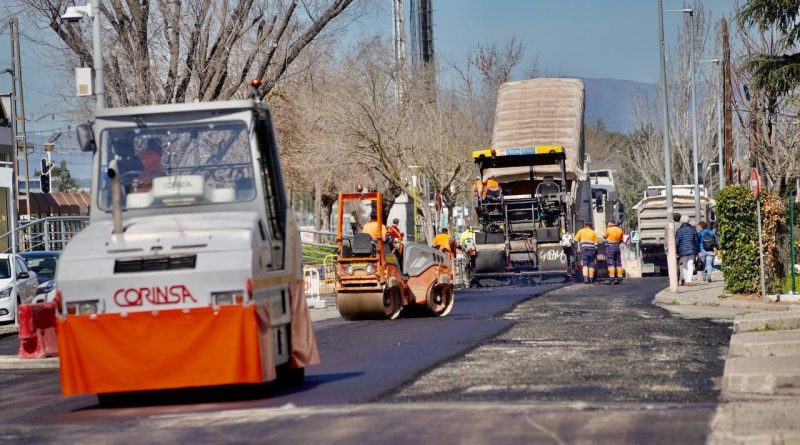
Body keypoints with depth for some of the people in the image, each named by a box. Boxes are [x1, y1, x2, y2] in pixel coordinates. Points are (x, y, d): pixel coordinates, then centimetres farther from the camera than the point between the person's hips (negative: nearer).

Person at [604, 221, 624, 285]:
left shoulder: (608, 229, -8)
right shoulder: (620, 230, 6)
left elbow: (604, 236, 7)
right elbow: (621, 240, 10)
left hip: (610, 247, -4)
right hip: (617, 247, 4)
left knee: (611, 263, -5)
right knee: (618, 263, 7)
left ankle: (612, 278, -11)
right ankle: (619, 278, 6)